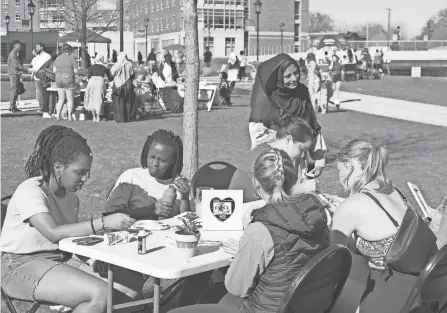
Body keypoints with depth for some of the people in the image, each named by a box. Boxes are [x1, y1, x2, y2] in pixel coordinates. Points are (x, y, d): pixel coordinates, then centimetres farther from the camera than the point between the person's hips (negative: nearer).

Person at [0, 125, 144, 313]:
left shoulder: (70, 195, 8)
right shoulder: (30, 191, -17)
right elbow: (53, 233, -32)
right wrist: (104, 223, -36)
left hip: (62, 259, 8)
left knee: (131, 287, -9)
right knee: (100, 295, -28)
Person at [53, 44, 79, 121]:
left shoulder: (58, 58, 6)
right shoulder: (72, 58, -8)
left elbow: (54, 70, 6)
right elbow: (76, 71, -10)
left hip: (59, 80, 5)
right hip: (69, 80, -5)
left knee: (61, 99, 14)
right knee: (70, 99, 6)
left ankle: (58, 115, 10)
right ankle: (70, 116, 8)